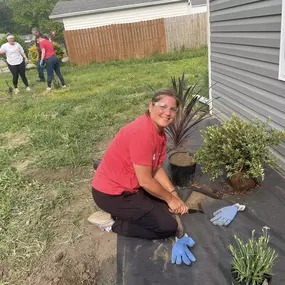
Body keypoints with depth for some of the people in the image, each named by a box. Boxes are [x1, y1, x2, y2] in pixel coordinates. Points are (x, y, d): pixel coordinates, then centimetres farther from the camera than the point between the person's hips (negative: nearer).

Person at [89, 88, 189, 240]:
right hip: (112, 193, -10)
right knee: (168, 226, -7)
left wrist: (173, 194, -3)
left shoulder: (160, 132, 2)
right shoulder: (142, 133, -28)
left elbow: (157, 168, 7)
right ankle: (112, 222, 1)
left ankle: (120, 213, 15)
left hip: (130, 185, 10)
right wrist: (170, 198, -8)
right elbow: (145, 181, -24)